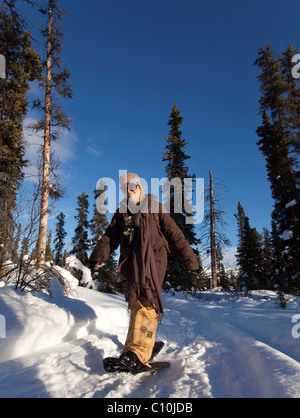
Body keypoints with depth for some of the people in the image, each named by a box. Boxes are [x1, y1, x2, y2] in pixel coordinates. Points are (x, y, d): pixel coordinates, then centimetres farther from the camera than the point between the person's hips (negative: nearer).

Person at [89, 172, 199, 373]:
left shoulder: (155, 209, 8)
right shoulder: (121, 213, 19)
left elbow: (175, 235, 8)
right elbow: (110, 238, 11)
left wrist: (190, 260, 7)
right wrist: (98, 257, -7)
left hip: (152, 262, -4)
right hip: (130, 264, 5)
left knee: (145, 302, -19)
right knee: (136, 303, 3)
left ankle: (139, 353, -28)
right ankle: (147, 341, 19)